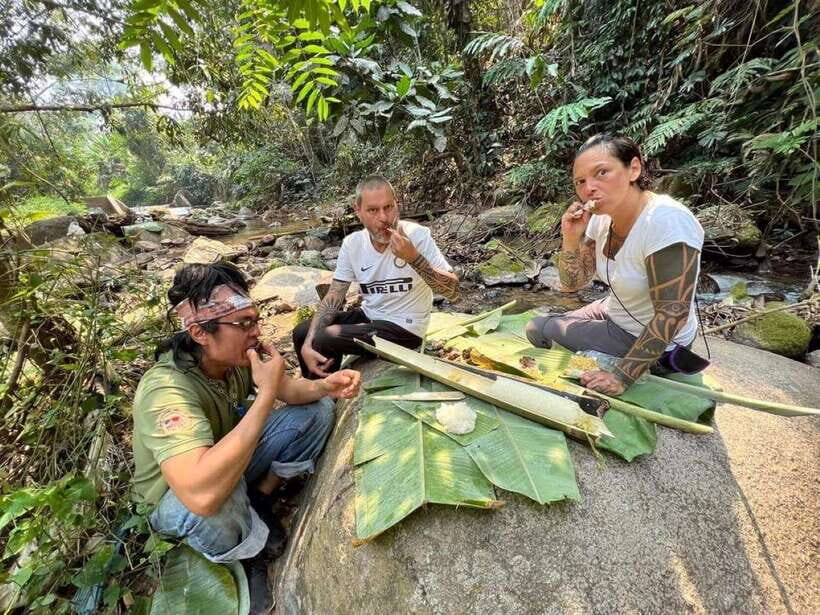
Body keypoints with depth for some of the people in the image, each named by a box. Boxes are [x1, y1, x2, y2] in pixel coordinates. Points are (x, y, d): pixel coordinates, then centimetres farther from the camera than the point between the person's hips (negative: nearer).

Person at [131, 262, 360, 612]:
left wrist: (324, 386, -27)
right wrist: (265, 394, -45)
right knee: (218, 505, -41)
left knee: (318, 410, -7)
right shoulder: (166, 391, -38)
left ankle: (260, 501, 4)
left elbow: (288, 390, -4)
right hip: (178, 499, -5)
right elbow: (203, 494, -52)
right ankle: (249, 551, -4)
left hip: (232, 458, 6)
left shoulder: (234, 353, -18)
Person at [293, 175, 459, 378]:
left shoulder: (417, 235, -19)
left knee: (323, 340, -18)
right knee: (301, 333, 3)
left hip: (404, 327, -6)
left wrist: (413, 257, -34)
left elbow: (453, 292, -20)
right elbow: (334, 296, -2)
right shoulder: (352, 243, -5)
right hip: (369, 316, 6)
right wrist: (307, 345, -15)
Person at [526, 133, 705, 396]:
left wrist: (621, 377, -29)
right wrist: (571, 238, -19)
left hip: (656, 342, -7)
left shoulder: (666, 221, -30)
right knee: (535, 327, 9)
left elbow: (672, 313, -30)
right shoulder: (601, 217, -8)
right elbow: (571, 284, -2)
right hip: (616, 314, 7)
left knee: (541, 330, -3)